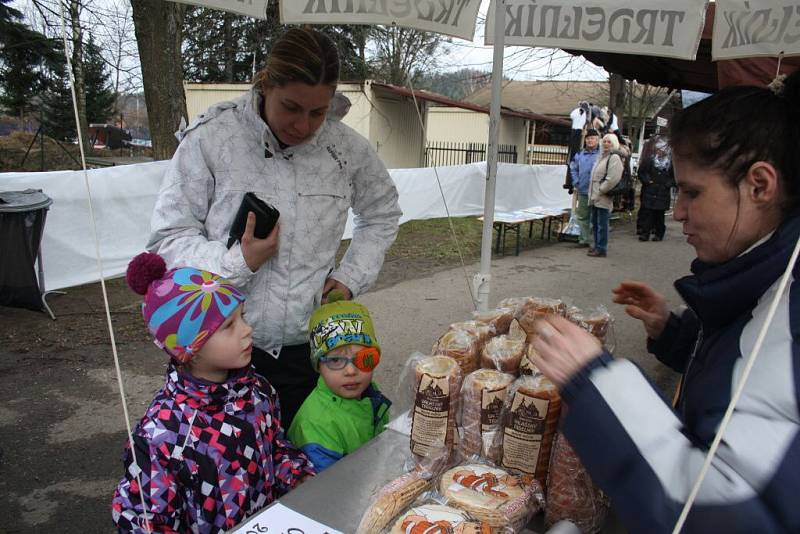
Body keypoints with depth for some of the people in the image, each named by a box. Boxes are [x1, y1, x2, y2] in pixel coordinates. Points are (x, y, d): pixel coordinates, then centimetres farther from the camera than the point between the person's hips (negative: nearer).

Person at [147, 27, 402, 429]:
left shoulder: (347, 147, -2)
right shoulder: (209, 138, -10)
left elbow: (382, 214, 15)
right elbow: (168, 238, -6)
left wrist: (351, 277, 3)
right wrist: (240, 262, -21)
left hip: (307, 348, 2)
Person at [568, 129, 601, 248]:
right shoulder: (580, 155, 10)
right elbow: (573, 168, 20)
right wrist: (576, 182, 11)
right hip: (582, 191, 5)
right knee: (582, 216, 11)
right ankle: (584, 239, 21)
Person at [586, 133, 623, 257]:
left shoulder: (614, 158, -9)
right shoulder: (601, 156, 19)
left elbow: (612, 179, -19)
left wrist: (600, 190, -15)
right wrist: (592, 192, 16)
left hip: (603, 197, -9)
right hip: (594, 196, 9)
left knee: (602, 224, -6)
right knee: (594, 222, 14)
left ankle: (602, 249, 0)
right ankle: (597, 246, 24)